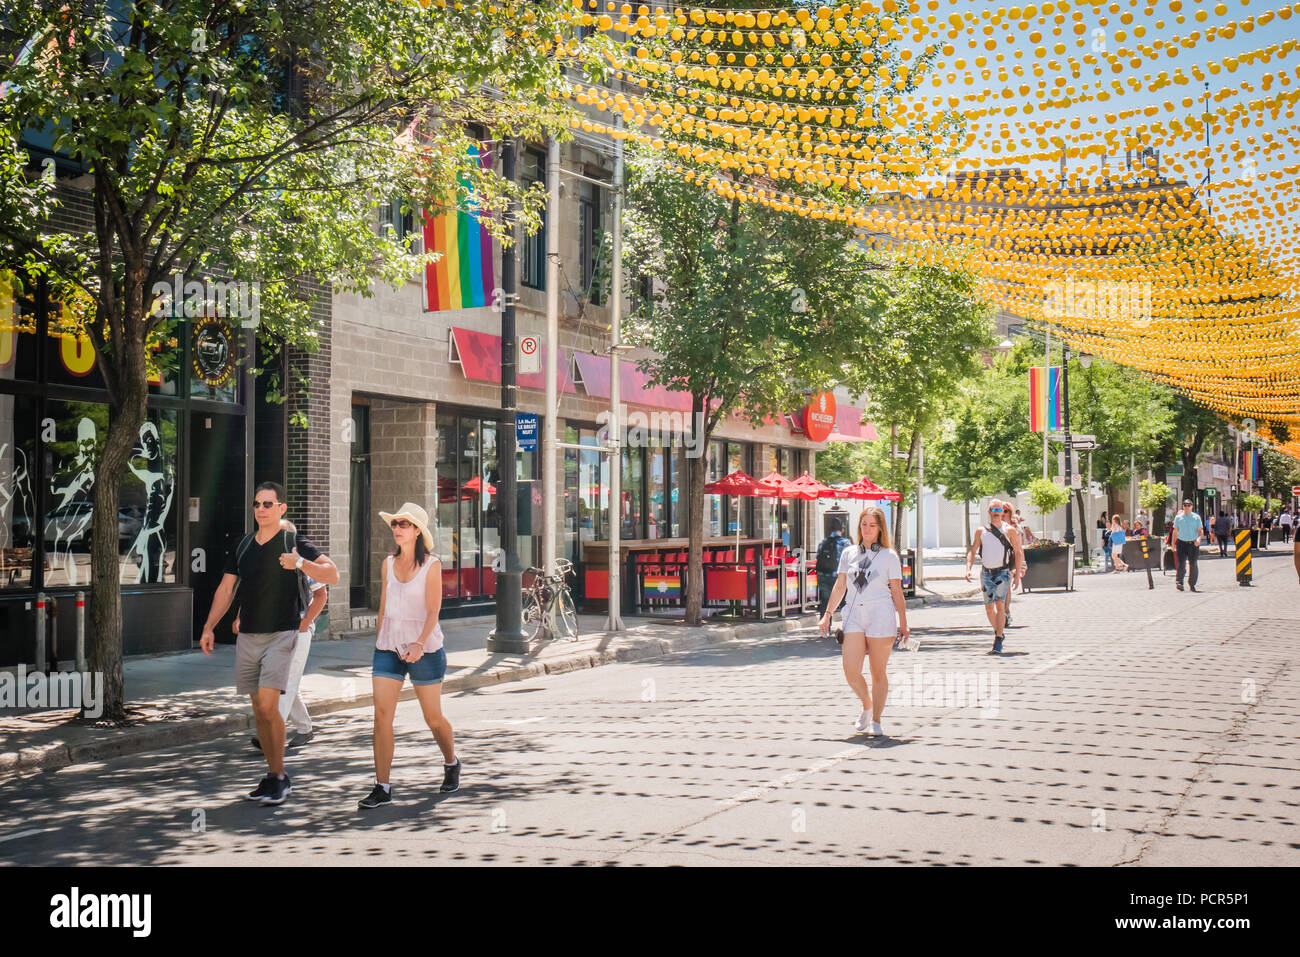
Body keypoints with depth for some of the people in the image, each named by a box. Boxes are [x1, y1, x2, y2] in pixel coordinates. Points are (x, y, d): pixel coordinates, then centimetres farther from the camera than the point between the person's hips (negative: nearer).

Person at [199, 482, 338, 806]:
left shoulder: (294, 544, -3)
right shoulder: (243, 545, 12)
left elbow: (332, 575, -12)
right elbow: (226, 588, 17)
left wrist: (300, 563, -26)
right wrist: (209, 628, 11)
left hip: (281, 636, -5)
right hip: (248, 637, 6)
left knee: (267, 704, -16)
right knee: (259, 710, 8)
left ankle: (278, 777, -4)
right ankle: (276, 777, 19)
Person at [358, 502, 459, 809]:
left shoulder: (431, 565, -7)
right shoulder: (388, 564, 7)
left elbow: (433, 612, -12)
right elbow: (383, 607, 15)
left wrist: (419, 644, -26)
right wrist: (379, 642, 16)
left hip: (425, 649, -4)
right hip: (389, 647, 4)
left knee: (433, 718, 7)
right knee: (381, 714, -9)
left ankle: (451, 763, 36)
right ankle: (382, 787, -5)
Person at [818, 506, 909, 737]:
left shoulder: (889, 556, 4)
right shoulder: (848, 554, 12)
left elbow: (897, 592, 5)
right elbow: (840, 587, 16)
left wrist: (903, 623, 3)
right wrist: (827, 614, 13)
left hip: (881, 616, -2)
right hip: (854, 615, 2)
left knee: (878, 672, 3)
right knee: (851, 671, -8)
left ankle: (876, 721, 16)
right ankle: (866, 706, 20)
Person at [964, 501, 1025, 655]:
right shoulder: (981, 531, 8)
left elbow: (1018, 552, 9)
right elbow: (972, 551, 9)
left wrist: (1018, 573, 4)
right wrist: (968, 569, -6)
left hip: (1002, 573, -3)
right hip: (986, 573, 3)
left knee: (1000, 604, -16)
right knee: (989, 607, 9)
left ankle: (998, 642, -18)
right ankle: (997, 632, 33)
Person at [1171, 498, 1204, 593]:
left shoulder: (1196, 517, 6)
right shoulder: (1178, 517, 8)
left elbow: (1201, 530, 4)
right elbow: (1175, 531, 12)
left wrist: (1199, 538, -16)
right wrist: (1173, 544, 9)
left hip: (1193, 543, 0)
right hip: (1181, 543, 0)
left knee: (1193, 564, 4)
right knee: (1181, 563, -11)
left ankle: (1192, 584, 16)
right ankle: (1179, 582, -10)